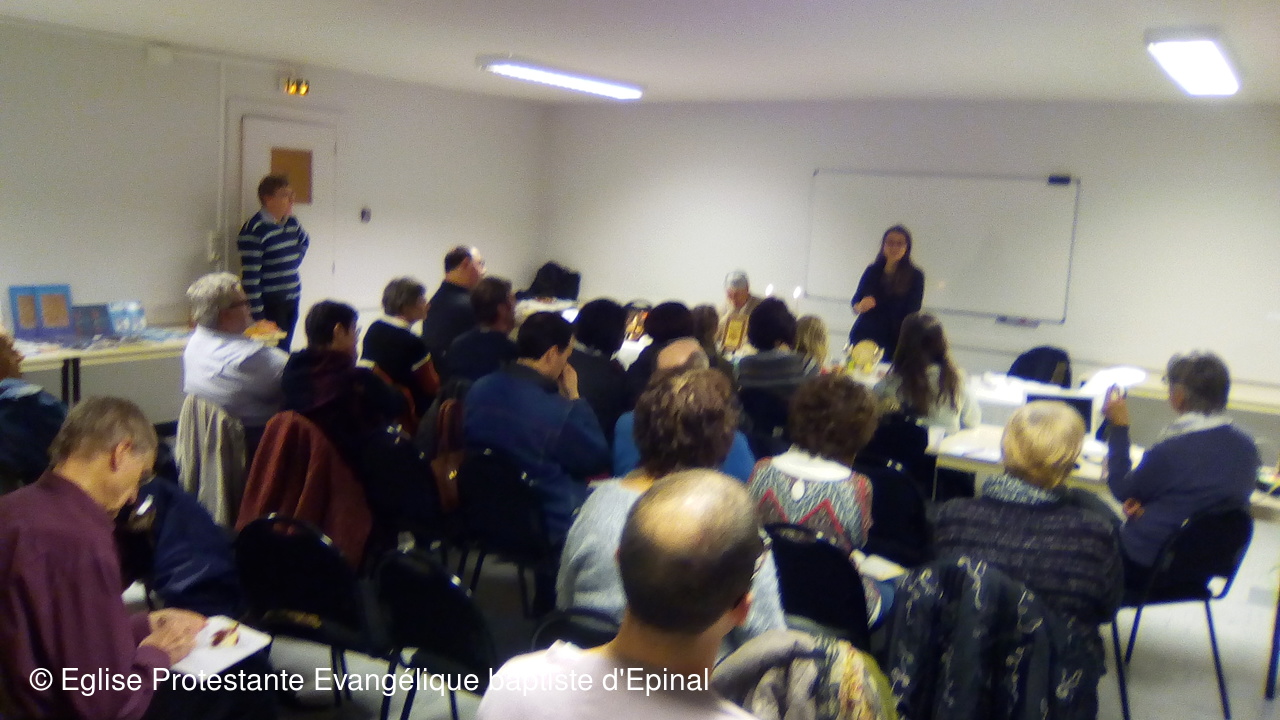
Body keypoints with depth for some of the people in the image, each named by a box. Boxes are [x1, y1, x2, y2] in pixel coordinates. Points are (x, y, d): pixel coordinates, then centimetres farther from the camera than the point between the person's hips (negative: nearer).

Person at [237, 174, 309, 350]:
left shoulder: (292, 222, 5)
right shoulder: (254, 229, -17)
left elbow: (305, 241, 30)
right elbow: (250, 276, -19)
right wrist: (257, 314, -21)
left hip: (292, 300, 7)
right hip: (270, 303, -7)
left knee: (284, 350, 14)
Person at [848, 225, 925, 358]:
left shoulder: (915, 276, 1)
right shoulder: (872, 271, 8)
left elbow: (913, 312, 0)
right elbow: (855, 301, 12)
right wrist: (860, 307, -12)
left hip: (893, 341, -2)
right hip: (863, 336, 2)